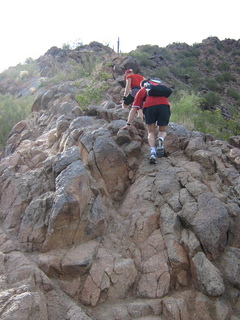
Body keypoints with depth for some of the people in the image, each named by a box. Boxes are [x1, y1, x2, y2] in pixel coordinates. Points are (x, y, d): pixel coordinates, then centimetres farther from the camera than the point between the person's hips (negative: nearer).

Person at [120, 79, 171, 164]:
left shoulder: (141, 90, 29)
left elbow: (134, 109, 20)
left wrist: (128, 124, 18)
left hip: (149, 106, -1)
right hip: (164, 105, 1)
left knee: (151, 132, 14)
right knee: (162, 131, 17)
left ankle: (152, 151, -12)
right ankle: (161, 139, -18)